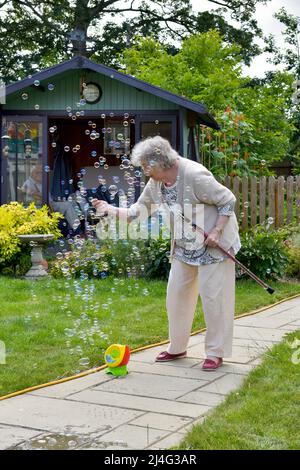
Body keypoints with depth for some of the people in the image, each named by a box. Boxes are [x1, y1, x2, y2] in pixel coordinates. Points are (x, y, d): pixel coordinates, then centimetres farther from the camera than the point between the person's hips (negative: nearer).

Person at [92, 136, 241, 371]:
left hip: (213, 244, -7)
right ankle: (177, 348, 23)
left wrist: (216, 231, -23)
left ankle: (216, 353, 9)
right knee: (176, 294, 9)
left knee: (213, 296, -3)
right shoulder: (155, 184, -3)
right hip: (184, 247, 8)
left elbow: (228, 200, -18)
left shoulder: (195, 175, -25)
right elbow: (138, 211, 5)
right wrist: (111, 210, -7)